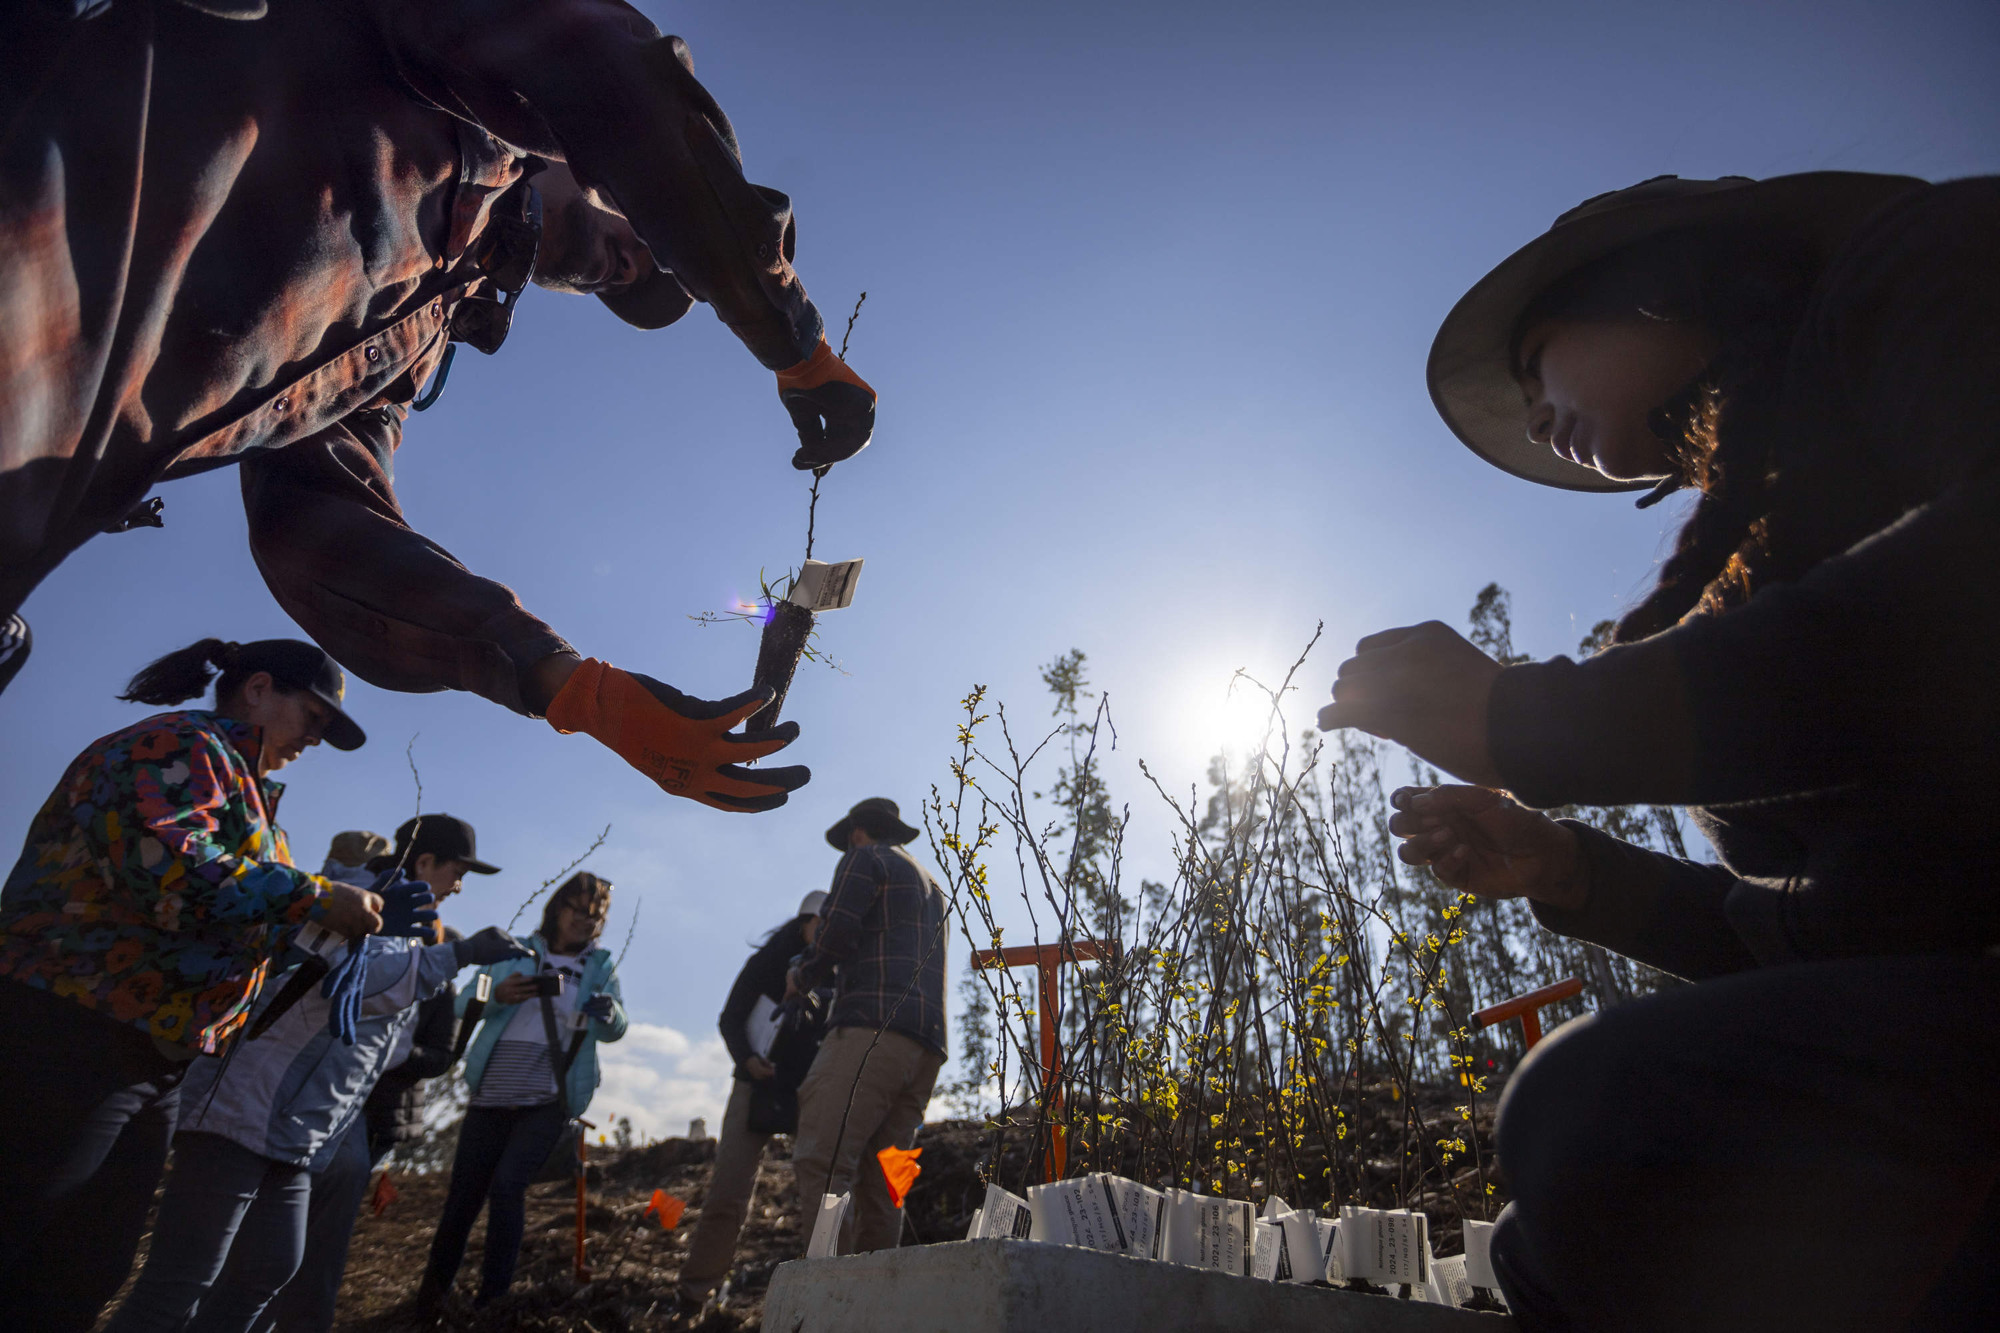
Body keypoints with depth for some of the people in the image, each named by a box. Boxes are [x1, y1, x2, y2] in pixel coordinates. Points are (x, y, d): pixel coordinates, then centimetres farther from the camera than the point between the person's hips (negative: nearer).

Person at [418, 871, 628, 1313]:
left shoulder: (601, 968, 6)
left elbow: (614, 1030, -4)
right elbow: (466, 1002, -1)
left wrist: (607, 1012, -28)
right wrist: (497, 995, -23)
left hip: (549, 1099, -1)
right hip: (492, 1093, 1)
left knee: (507, 1184, -16)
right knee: (464, 1193, 6)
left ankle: (492, 1299, 1)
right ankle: (432, 1293, 31)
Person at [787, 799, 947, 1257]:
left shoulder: (864, 859, 8)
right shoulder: (931, 885, 32)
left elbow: (839, 933, -7)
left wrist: (800, 979, 9)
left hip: (874, 1028, -8)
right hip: (927, 1046, 9)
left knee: (821, 1161, -17)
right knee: (879, 1183, 7)